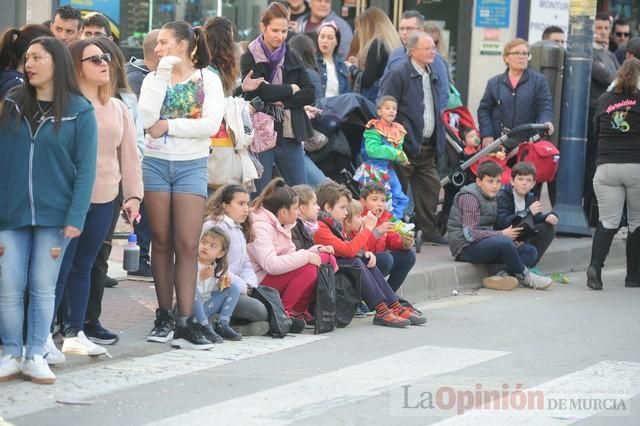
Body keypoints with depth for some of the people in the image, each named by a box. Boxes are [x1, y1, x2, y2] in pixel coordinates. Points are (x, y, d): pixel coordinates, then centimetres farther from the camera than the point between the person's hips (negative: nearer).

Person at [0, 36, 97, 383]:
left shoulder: (79, 111, -4)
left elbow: (85, 168, -6)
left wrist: (75, 218, -14)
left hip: (54, 214, -2)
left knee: (43, 288, 4)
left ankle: (36, 356, 13)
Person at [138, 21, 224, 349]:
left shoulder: (207, 79, 0)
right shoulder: (153, 79, 6)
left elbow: (211, 124, -13)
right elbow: (147, 118, -11)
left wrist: (168, 126, -11)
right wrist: (163, 75, -10)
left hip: (192, 166, -2)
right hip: (156, 163, 2)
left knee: (187, 245, -5)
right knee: (161, 242, 5)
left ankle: (185, 320, -4)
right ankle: (163, 316, 11)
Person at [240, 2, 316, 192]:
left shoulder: (292, 58, 13)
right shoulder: (250, 58, 0)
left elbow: (309, 94, 4)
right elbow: (258, 91, -16)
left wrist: (282, 100, -9)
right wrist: (290, 89, -4)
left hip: (290, 135, 4)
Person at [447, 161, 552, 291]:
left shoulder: (491, 197, 16)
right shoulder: (469, 197, -13)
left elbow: (487, 230, 15)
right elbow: (470, 234, -21)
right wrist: (502, 234, -18)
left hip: (485, 243, 9)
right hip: (466, 247, -9)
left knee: (530, 251, -4)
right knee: (504, 242, -35)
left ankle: (502, 277, -27)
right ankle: (524, 276, -10)